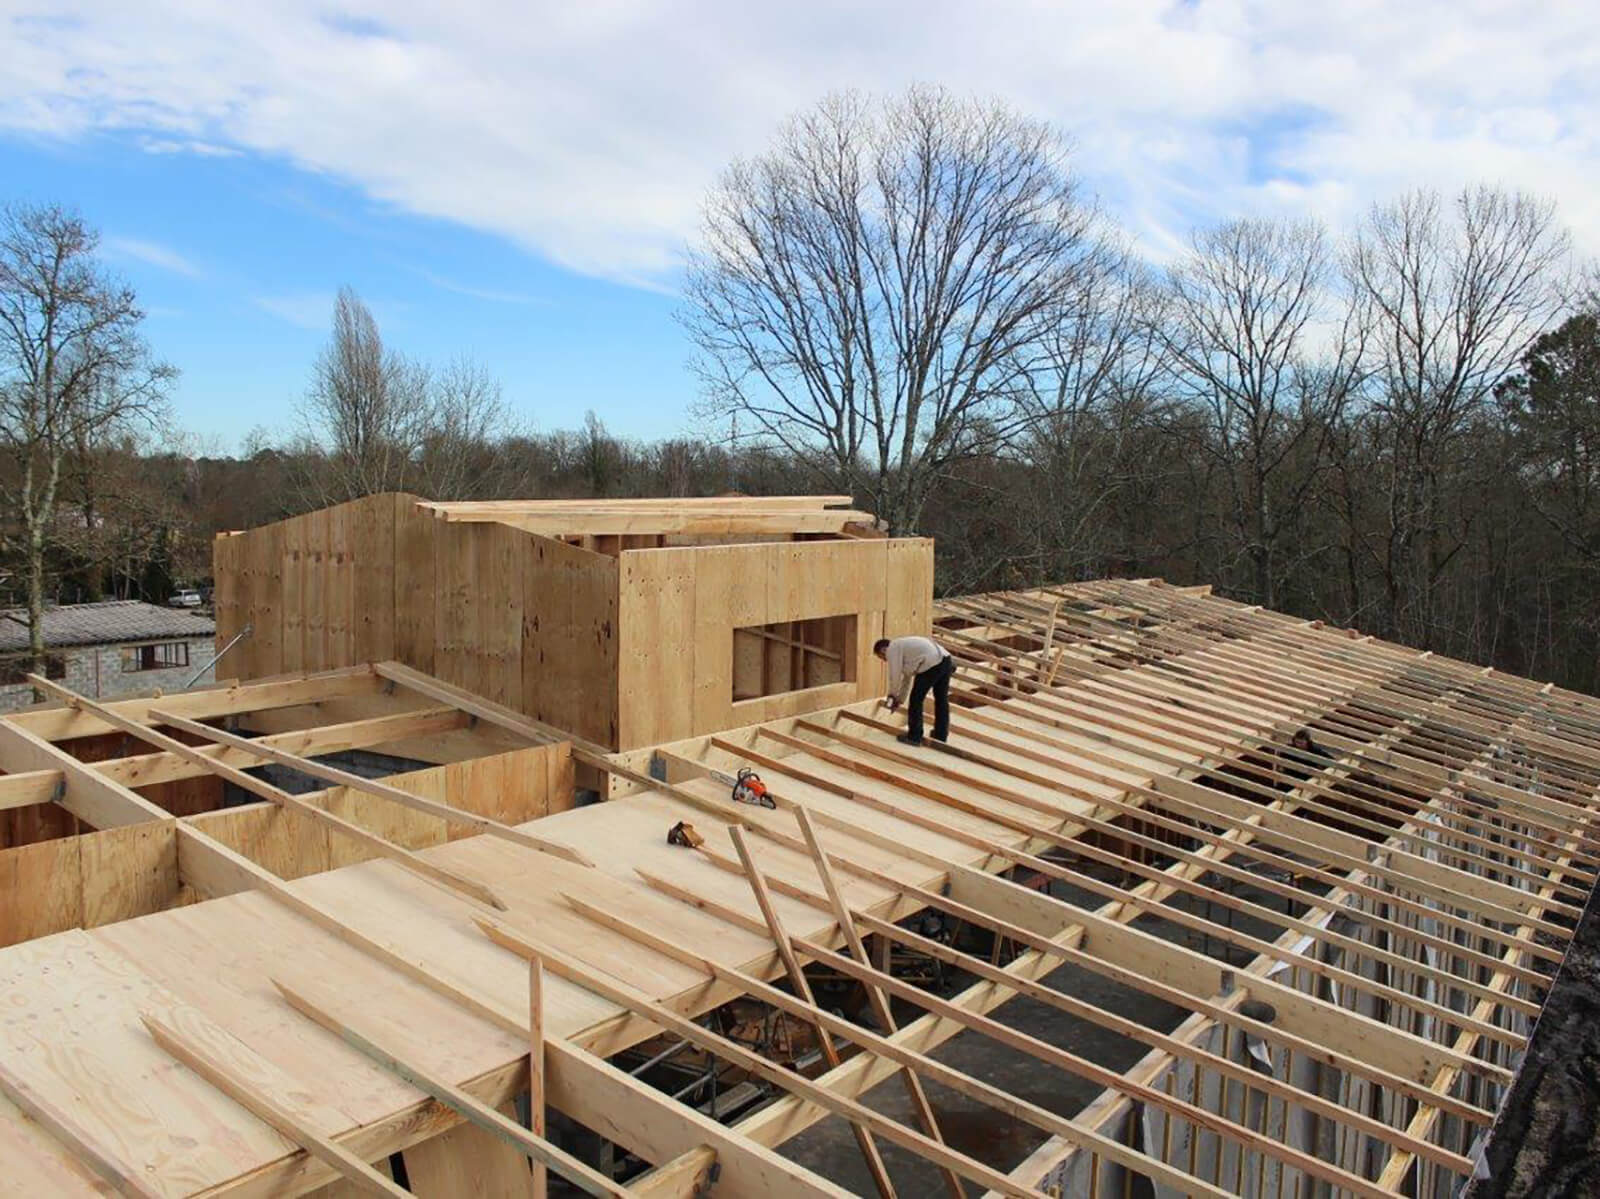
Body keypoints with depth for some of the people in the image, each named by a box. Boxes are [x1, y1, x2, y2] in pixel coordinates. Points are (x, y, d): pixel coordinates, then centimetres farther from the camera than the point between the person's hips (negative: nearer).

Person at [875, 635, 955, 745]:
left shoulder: (892, 649, 4)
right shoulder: (902, 646, 32)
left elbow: (895, 675, 0)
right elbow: (907, 677, 36)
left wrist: (892, 695, 16)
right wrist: (900, 700, 39)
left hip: (932, 664, -10)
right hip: (946, 659, 10)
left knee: (916, 700, 3)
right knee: (941, 699, 20)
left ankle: (914, 737, 11)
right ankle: (941, 736, 31)